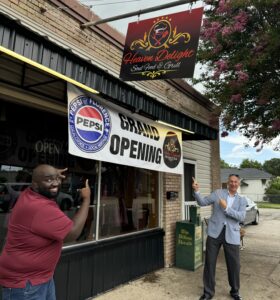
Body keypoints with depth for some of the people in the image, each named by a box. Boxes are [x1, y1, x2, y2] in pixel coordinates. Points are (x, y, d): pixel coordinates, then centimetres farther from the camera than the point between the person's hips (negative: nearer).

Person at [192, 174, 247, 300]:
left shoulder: (242, 200, 7)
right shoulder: (218, 193, 5)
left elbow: (241, 217, -7)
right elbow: (202, 202, -1)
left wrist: (226, 208, -18)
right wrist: (196, 191, -18)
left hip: (231, 234, 1)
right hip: (215, 232, -1)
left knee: (234, 264, 10)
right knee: (209, 263, 6)